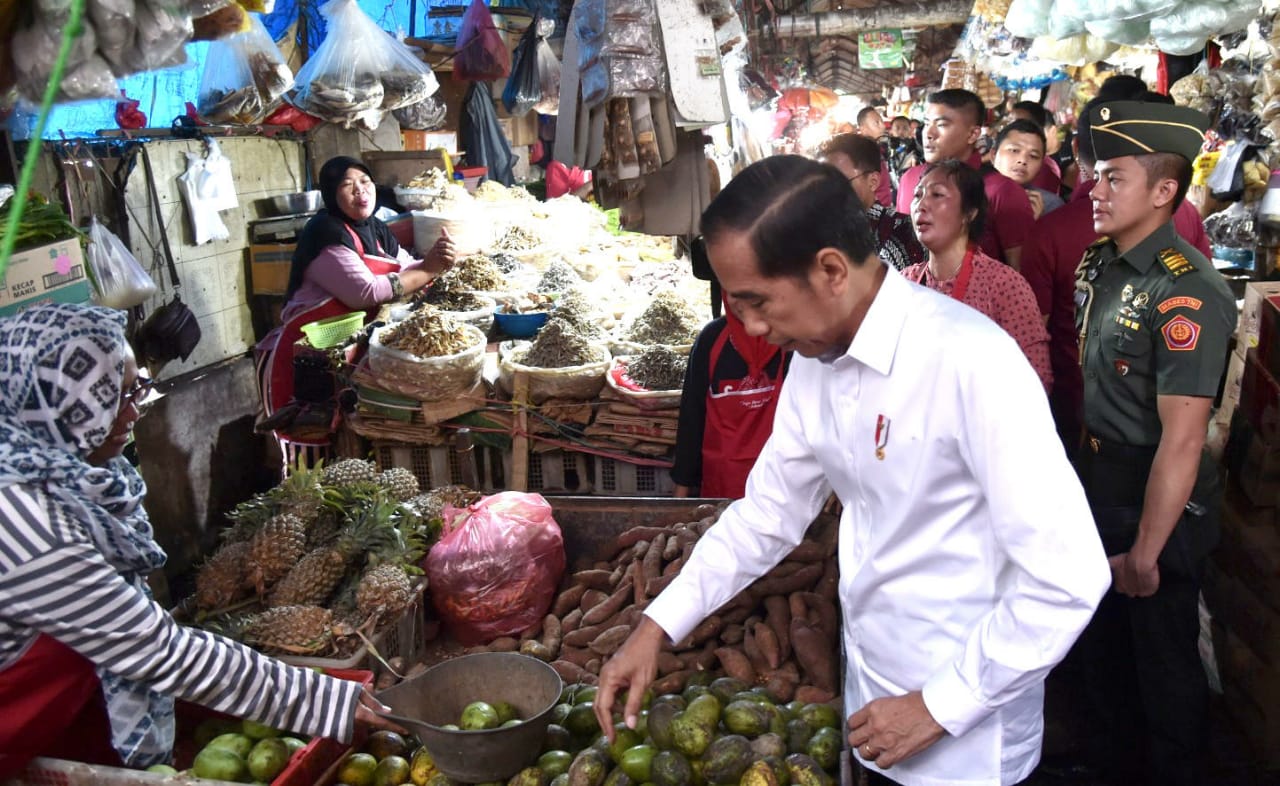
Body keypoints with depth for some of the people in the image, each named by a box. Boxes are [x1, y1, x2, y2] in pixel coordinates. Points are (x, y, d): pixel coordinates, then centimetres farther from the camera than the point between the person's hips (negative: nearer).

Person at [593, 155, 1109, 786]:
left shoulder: (970, 362, -27)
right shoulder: (814, 359, -2)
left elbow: (1068, 576, -25)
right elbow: (770, 510, 7)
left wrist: (942, 706, -17)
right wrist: (656, 627, 1)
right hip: (870, 690, 7)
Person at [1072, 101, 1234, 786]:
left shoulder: (1185, 294, -25)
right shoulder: (1099, 264, 2)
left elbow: (1182, 439, -26)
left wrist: (1145, 552, -22)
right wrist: (1083, 470, 13)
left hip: (1158, 499, -8)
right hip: (1098, 484, 8)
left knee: (1163, 658, 11)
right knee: (1101, 646, 23)